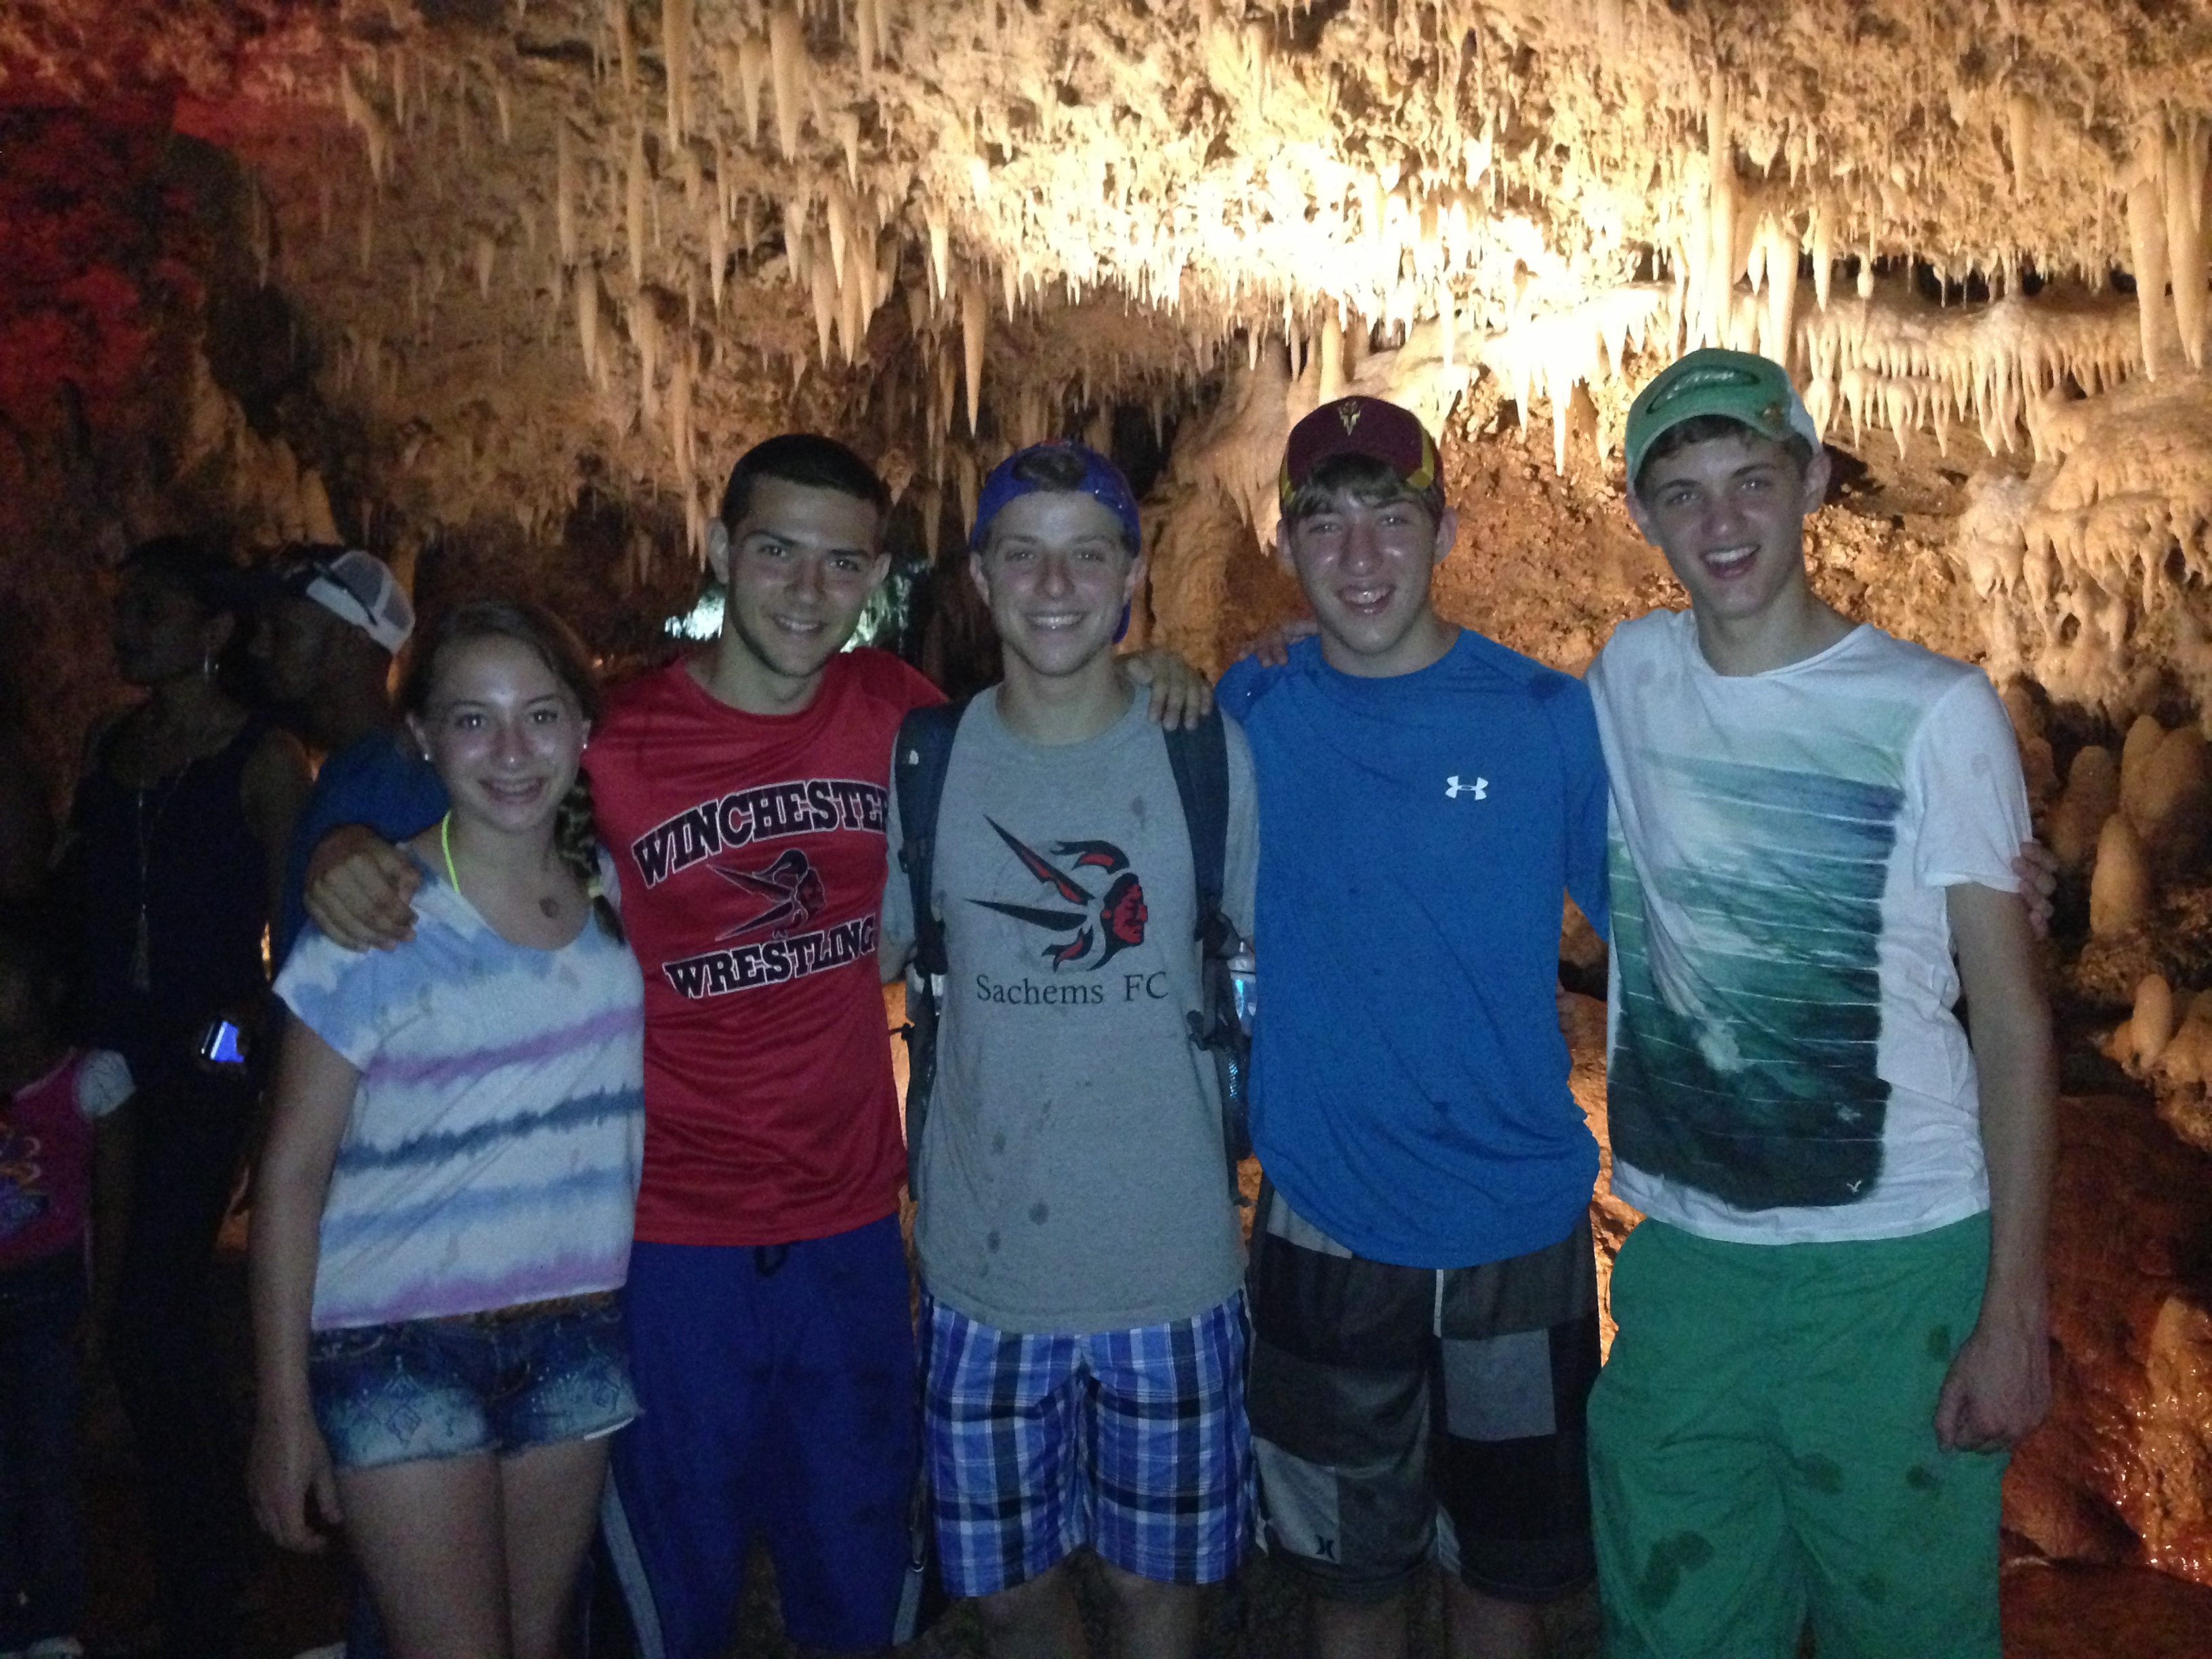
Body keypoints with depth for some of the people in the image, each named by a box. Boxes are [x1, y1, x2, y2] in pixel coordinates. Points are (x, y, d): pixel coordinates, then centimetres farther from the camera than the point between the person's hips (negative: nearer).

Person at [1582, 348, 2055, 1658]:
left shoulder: (1937, 711, -6)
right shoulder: (1629, 674, 4)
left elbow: (2012, 1018, -5)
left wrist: (2014, 1307, -9)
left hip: (1899, 1266, -3)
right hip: (1681, 1257, 3)